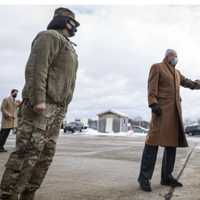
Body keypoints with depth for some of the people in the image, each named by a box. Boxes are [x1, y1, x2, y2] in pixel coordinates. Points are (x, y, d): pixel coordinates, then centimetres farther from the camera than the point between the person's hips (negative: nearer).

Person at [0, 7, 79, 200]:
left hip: (55, 108, 10)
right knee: (28, 152, -14)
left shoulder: (66, 47, 27)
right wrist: (38, 99, -24)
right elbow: (36, 67, -15)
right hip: (40, 105, -9)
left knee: (45, 154, 3)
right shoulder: (49, 37, -2)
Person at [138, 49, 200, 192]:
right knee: (155, 140, -17)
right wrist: (153, 104, -21)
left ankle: (167, 176, 7)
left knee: (172, 141, 3)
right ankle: (144, 177, -16)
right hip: (162, 108, -8)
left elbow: (187, 82, 40)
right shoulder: (157, 67, 4)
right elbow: (152, 87, -8)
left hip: (175, 110, 8)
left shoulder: (177, 72, 25)